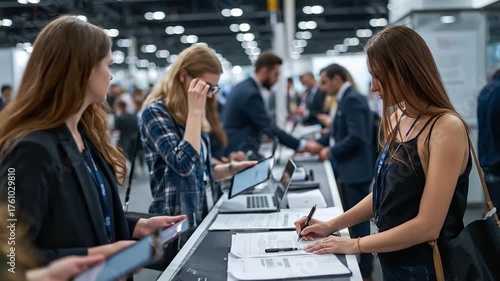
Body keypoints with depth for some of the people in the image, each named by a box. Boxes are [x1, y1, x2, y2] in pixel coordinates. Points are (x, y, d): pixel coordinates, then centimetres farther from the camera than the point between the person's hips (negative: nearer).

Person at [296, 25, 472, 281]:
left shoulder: (446, 128, -22)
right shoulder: (398, 120, 3)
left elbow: (427, 227, -23)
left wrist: (354, 245, -16)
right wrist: (332, 225, 3)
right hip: (392, 259, 7)